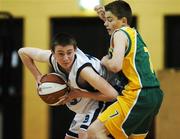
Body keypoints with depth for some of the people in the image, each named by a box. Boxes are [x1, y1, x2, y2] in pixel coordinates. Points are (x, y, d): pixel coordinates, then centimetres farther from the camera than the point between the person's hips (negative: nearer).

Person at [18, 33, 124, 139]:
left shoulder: (83, 69, -35)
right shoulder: (52, 58, -17)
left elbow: (112, 94, -34)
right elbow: (23, 52, 2)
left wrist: (80, 94, -29)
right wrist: (38, 77, -7)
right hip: (85, 107, 8)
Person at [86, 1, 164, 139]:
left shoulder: (120, 34, -6)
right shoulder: (134, 33, 20)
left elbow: (116, 65, -22)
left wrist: (104, 61, -2)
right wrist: (104, 16, 29)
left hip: (138, 96, -10)